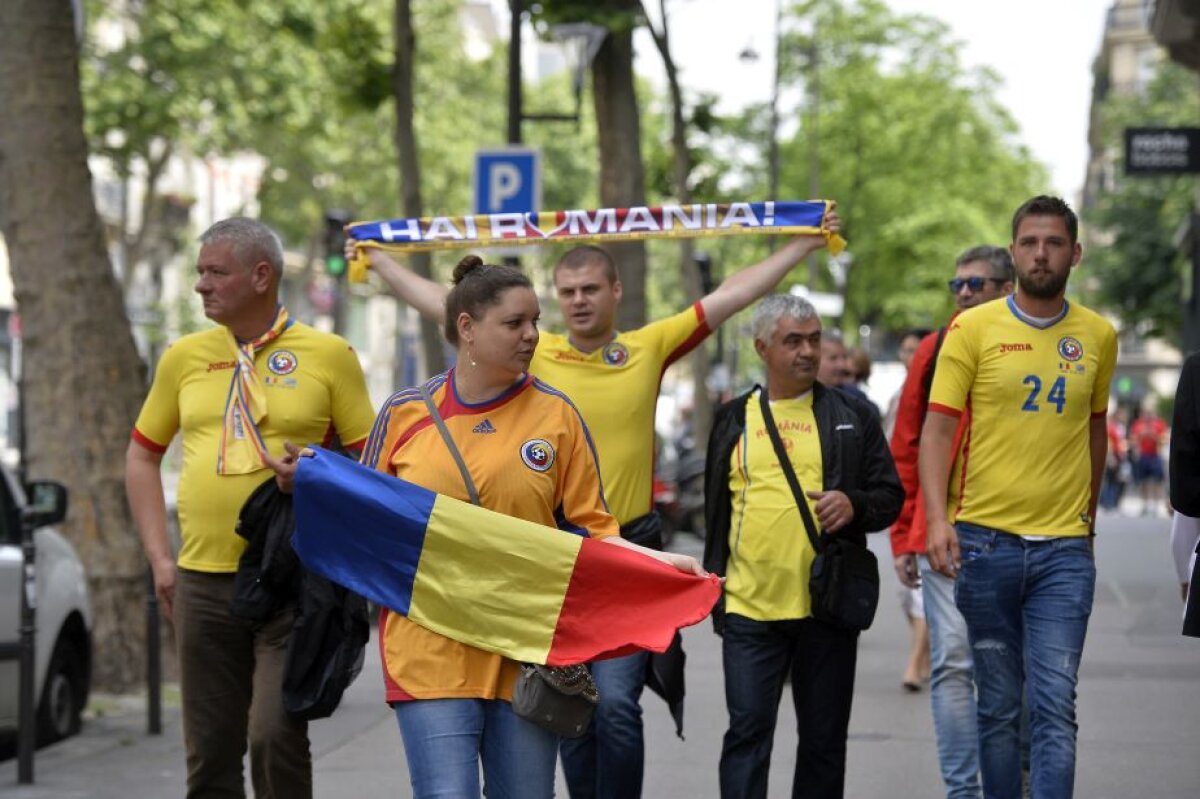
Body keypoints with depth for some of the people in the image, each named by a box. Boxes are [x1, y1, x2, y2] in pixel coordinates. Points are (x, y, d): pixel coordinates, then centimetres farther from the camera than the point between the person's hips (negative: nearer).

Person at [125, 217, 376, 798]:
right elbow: (142, 455, 18)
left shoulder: (329, 356, -1)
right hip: (202, 582, 4)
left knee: (275, 735, -13)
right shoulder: (184, 358, 9)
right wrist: (159, 557, 9)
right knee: (210, 752, 7)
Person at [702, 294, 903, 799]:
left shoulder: (852, 416, 8)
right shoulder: (733, 420, 11)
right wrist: (714, 586, 13)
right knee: (748, 731, -5)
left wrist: (855, 505, -14)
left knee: (824, 738, 7)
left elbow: (891, 497, 7)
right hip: (749, 606, 0)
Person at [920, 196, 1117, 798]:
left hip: (1065, 548, 1)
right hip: (985, 541, -1)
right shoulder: (974, 329, -1)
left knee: (1055, 707, -8)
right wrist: (937, 518, -17)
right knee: (999, 706, 7)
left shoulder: (1098, 336, 7)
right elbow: (937, 428, -5)